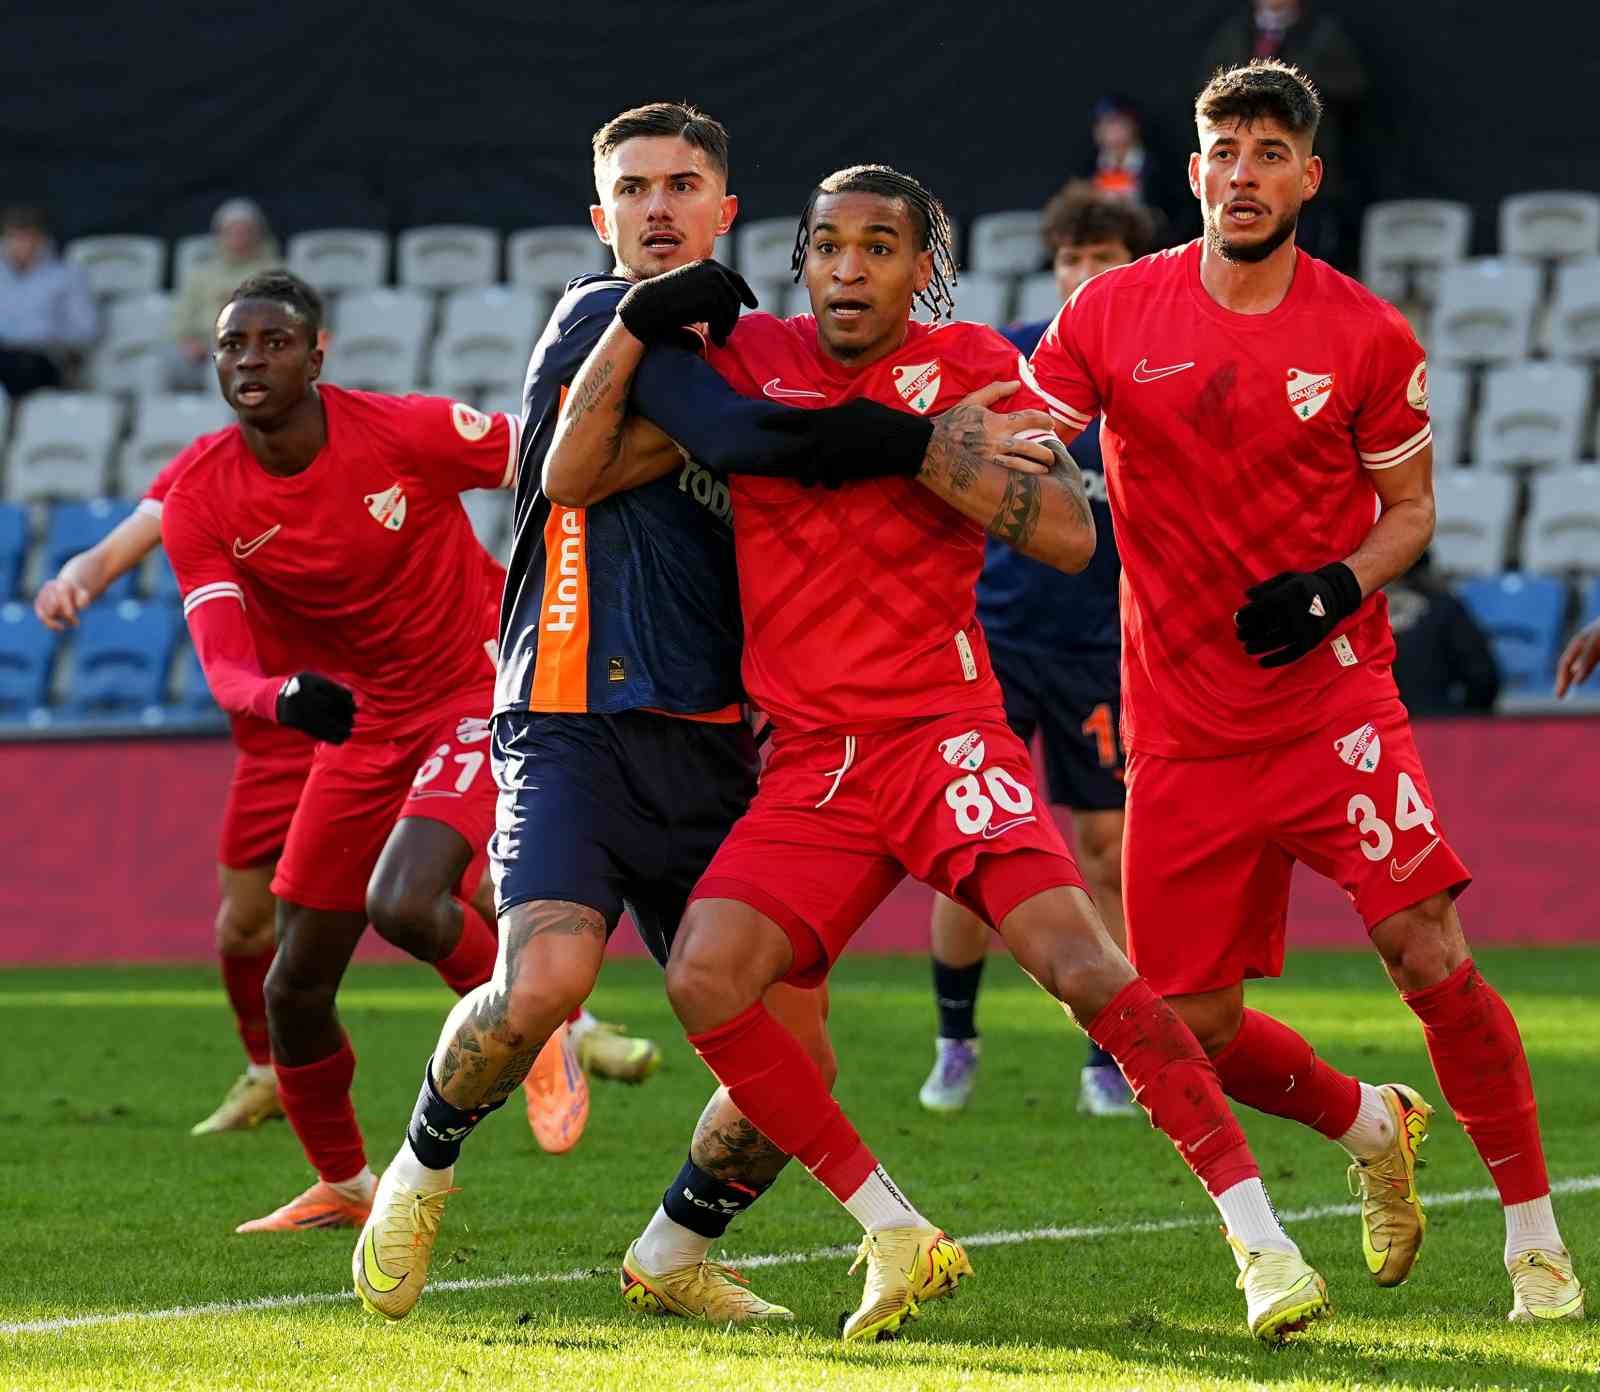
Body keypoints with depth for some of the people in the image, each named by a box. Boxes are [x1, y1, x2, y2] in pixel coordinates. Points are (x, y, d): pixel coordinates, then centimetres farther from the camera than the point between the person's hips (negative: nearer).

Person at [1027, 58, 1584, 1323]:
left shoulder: (1368, 338, -3)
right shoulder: (1113, 314, 0)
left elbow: (1410, 508, 6)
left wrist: (1338, 585, -14)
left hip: (1334, 701, -2)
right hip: (1181, 728, 2)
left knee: (1431, 958, -17)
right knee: (1190, 1030, 1)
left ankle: (1536, 1240, -3)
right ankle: (1370, 1126, 33)